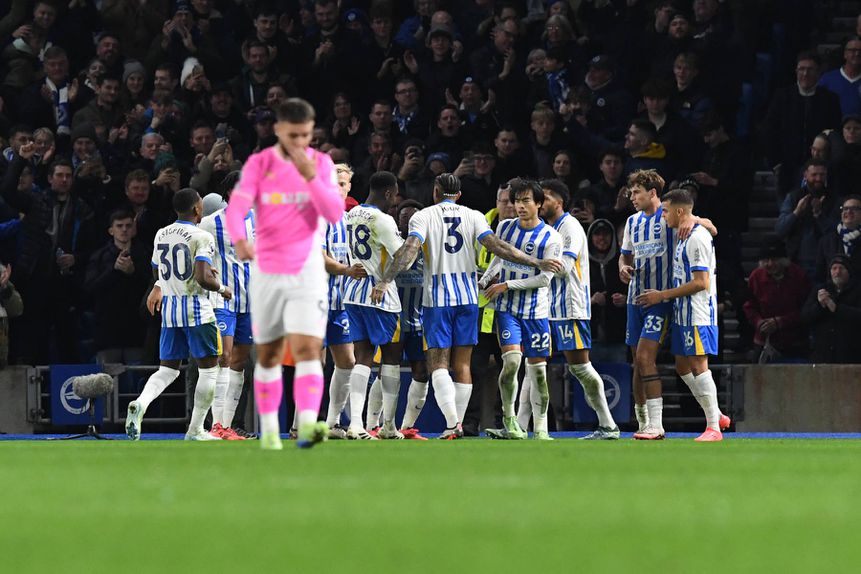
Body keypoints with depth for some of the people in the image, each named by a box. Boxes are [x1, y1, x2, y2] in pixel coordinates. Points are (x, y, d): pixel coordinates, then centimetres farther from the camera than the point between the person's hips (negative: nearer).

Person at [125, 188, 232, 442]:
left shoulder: (161, 235, 8)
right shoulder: (201, 237, -13)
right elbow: (203, 278, -22)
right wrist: (221, 288, -3)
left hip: (169, 309, 6)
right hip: (197, 311, -6)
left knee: (168, 369, 13)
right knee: (208, 369, 7)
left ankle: (140, 404, -16)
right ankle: (195, 430, 6)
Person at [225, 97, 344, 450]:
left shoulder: (322, 164, 0)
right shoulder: (258, 165, -3)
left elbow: (335, 213, -11)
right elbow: (236, 208, -15)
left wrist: (311, 177, -25)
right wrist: (239, 240, -37)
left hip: (307, 273, -1)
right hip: (267, 272, 1)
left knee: (307, 350, -17)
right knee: (268, 356, 10)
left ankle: (307, 425, -31)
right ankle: (269, 431, 23)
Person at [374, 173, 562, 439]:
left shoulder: (423, 216, 0)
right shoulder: (473, 216, 4)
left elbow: (410, 249, -15)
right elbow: (496, 247, -8)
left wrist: (385, 281, -20)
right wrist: (538, 263, -8)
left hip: (437, 298, -2)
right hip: (468, 297, 2)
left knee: (438, 363, -1)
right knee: (462, 364, 10)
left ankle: (451, 420, -21)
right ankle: (457, 424, 9)